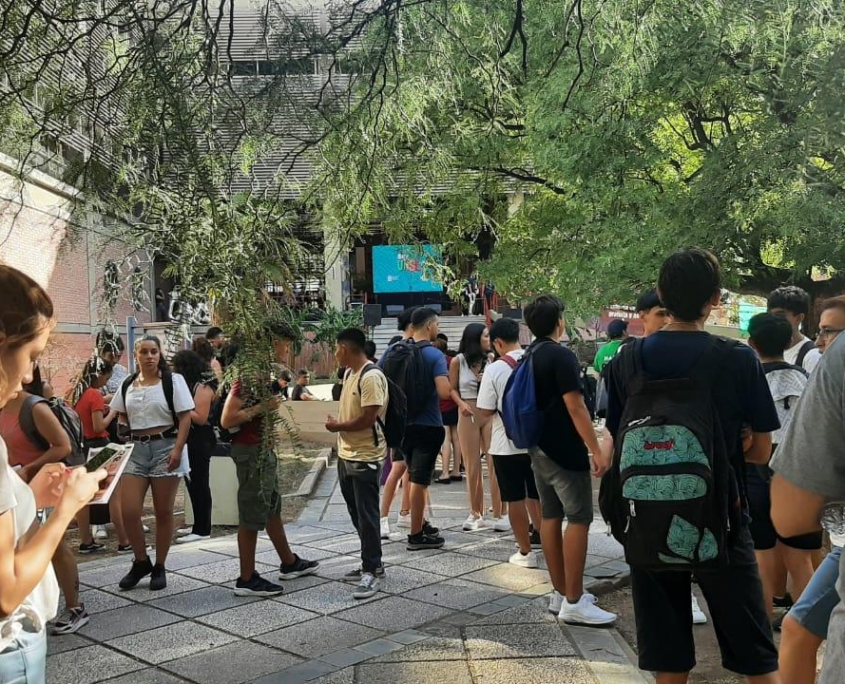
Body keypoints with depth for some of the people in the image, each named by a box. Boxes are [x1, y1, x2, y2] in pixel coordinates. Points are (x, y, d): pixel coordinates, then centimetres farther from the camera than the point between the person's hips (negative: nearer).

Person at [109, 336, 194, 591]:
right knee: (129, 511, -4)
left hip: (165, 447, -4)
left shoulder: (173, 380, -4)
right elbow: (122, 416, 22)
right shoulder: (128, 385, 9)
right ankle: (141, 561, 17)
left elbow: (185, 417, -8)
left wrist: (178, 449, -16)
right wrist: (125, 437, 6)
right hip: (135, 449, 4)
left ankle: (159, 568, 18)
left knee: (163, 512, 5)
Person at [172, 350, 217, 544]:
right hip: (191, 439, 10)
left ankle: (202, 529, 1)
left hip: (200, 441, -10)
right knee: (193, 483, 14)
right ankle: (199, 526, 22)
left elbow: (201, 418, -19)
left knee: (199, 484, -5)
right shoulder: (191, 385, 14)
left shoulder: (202, 387, -14)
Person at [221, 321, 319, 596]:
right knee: (252, 515, -2)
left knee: (272, 508, 20)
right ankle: (247, 579, 7)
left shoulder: (263, 370, 9)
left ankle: (289, 563, 34)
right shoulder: (248, 373, -20)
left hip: (264, 450, 10)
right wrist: (262, 407, -23)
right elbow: (227, 420, -24)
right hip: (251, 452, -10)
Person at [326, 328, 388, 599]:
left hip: (365, 458, -10)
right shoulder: (350, 373, 10)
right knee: (357, 514, 16)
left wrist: (337, 426, -10)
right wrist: (337, 423, 4)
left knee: (367, 516, -3)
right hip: (347, 456, 10)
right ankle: (371, 564, 27)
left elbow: (367, 419, -22)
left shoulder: (371, 376, -19)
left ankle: (372, 571, 4)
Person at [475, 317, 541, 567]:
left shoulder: (495, 369, -14)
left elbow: (484, 413, -10)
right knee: (539, 497, 16)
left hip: (508, 445, -4)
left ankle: (525, 553, 15)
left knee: (516, 500, 7)